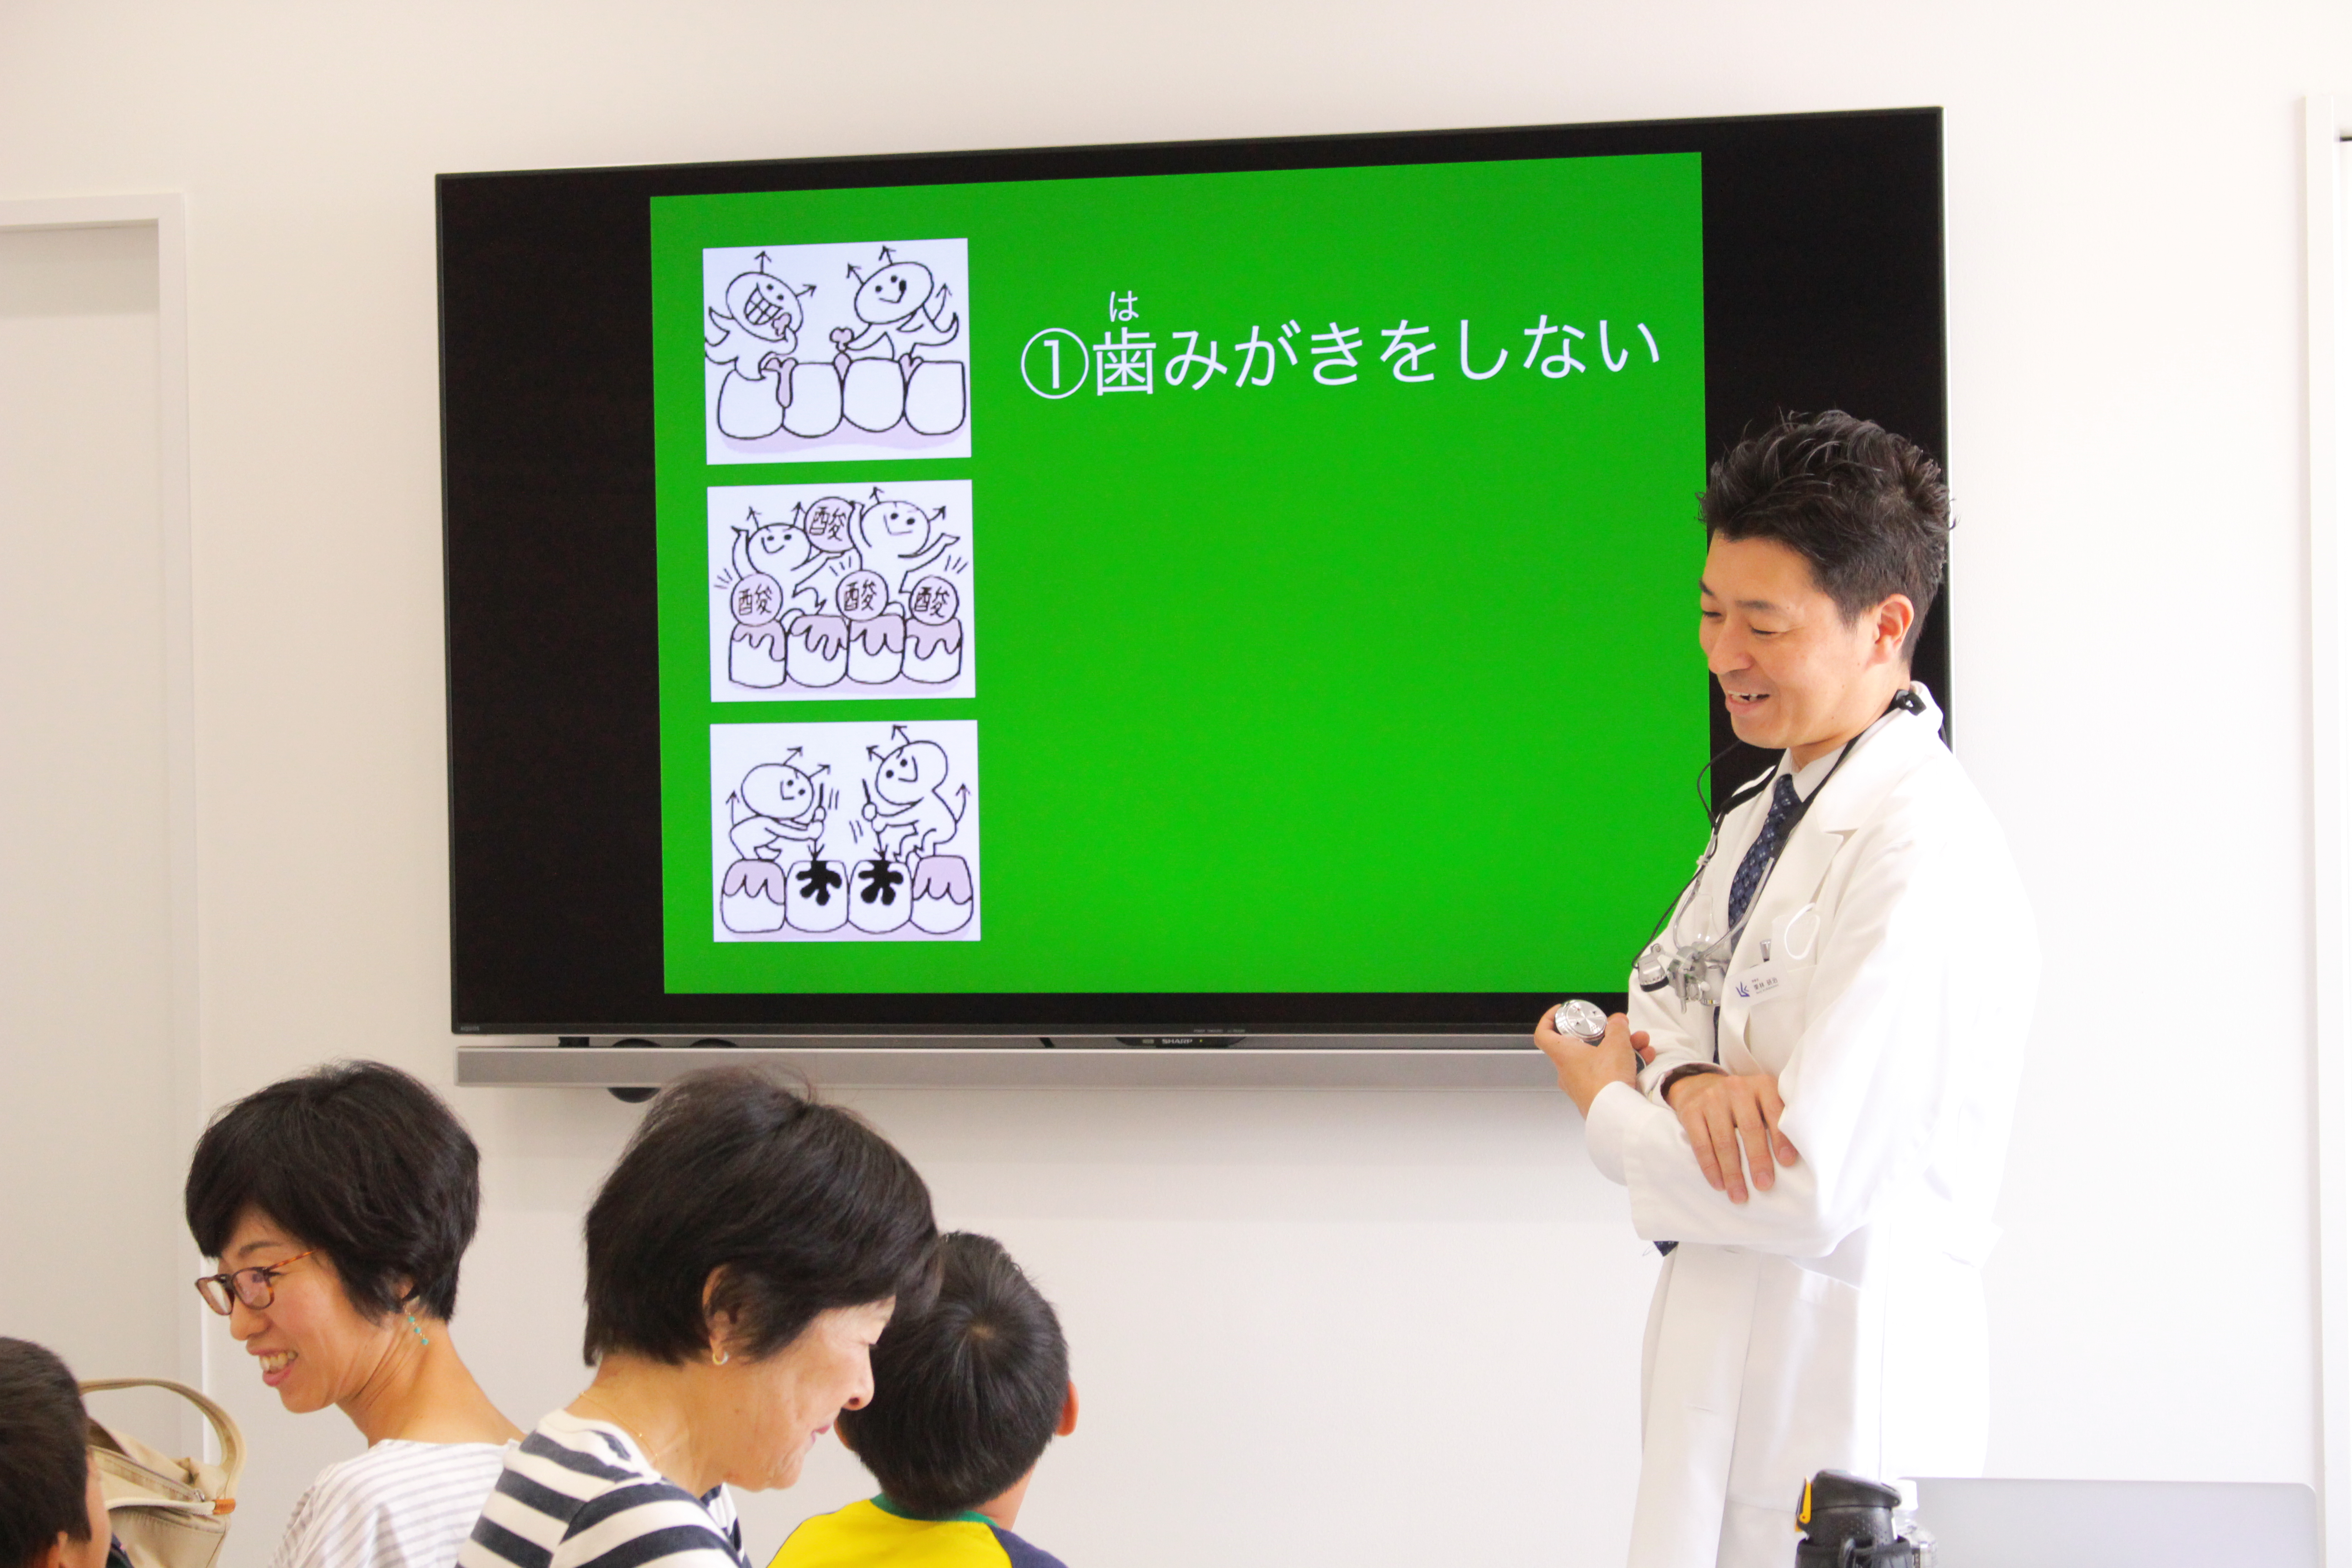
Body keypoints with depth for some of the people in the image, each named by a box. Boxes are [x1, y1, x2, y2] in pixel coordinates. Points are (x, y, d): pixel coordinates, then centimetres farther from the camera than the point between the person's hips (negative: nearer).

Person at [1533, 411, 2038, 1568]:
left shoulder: (1923, 861, -21)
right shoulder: (1767, 812, 10)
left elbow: (1811, 1191, -24)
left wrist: (1607, 1111, -7)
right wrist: (1687, 1076, -10)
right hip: (1728, 1367, 9)